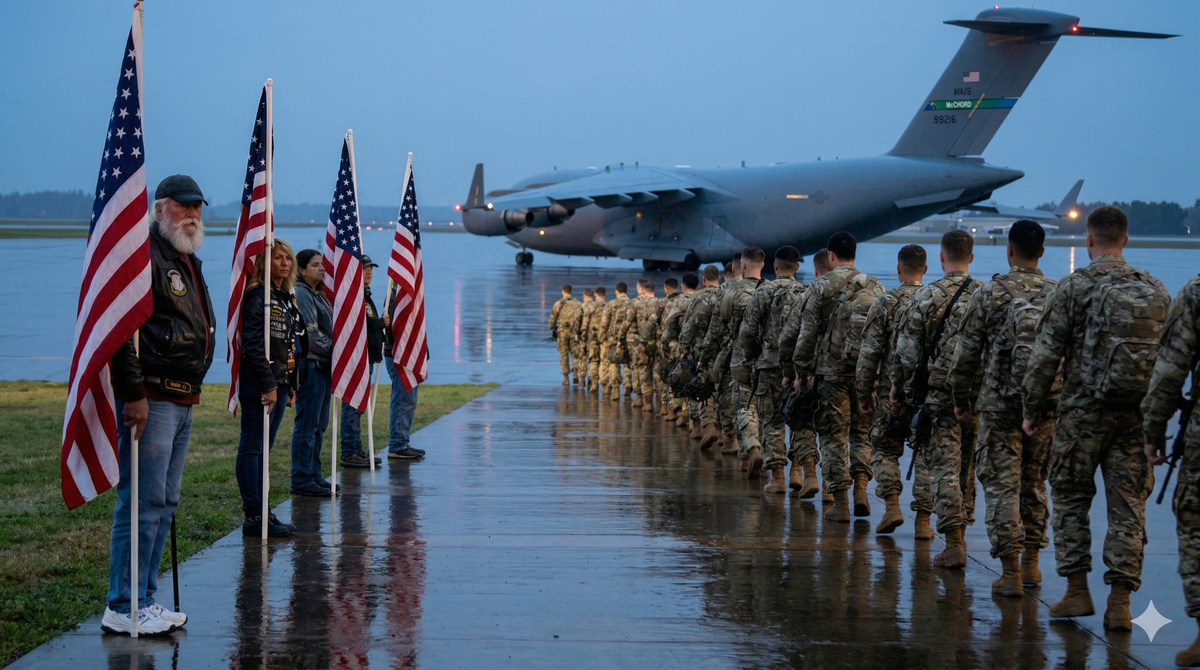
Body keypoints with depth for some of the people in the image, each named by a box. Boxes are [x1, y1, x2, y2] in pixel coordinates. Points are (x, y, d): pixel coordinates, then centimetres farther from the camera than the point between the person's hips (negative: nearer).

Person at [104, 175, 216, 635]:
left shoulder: (188, 262, 20)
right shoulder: (145, 255, -12)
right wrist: (134, 394, -23)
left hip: (183, 400, 10)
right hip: (150, 398, -10)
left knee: (165, 502, 13)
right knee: (143, 501, -8)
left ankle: (144, 599, 20)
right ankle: (123, 607, -3)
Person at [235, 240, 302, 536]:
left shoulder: (287, 298, 17)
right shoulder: (258, 296, -11)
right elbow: (254, 344, -18)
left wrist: (290, 386, 17)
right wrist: (269, 385, -20)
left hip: (280, 384, 9)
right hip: (259, 384, -9)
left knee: (263, 448, 13)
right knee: (252, 448, -4)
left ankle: (262, 512, 17)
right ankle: (254, 517, -4)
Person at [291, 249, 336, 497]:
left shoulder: (318, 294, 18)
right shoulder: (300, 294, -11)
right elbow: (310, 332, -17)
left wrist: (333, 350, 5)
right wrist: (332, 348, -10)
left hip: (323, 365, 10)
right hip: (310, 364, -10)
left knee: (319, 425, 13)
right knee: (307, 424, -7)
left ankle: (313, 475, 19)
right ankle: (302, 480, -4)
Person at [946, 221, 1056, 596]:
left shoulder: (991, 293, -5)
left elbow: (968, 350, -2)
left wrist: (961, 396, 10)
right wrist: (1063, 397, 18)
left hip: (1000, 402, -3)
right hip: (1046, 406, 4)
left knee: (1001, 484, -1)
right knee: (1034, 483, 17)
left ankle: (1010, 571, -6)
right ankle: (1030, 562, 23)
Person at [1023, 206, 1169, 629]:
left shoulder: (1075, 287, -6)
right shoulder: (1155, 291, 8)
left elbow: (1046, 354, -7)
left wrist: (1033, 409, 2)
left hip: (1084, 410, -3)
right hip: (1137, 415, 3)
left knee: (1071, 499, 10)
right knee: (1128, 507, 5)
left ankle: (1077, 590, 8)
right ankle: (1120, 601, 3)